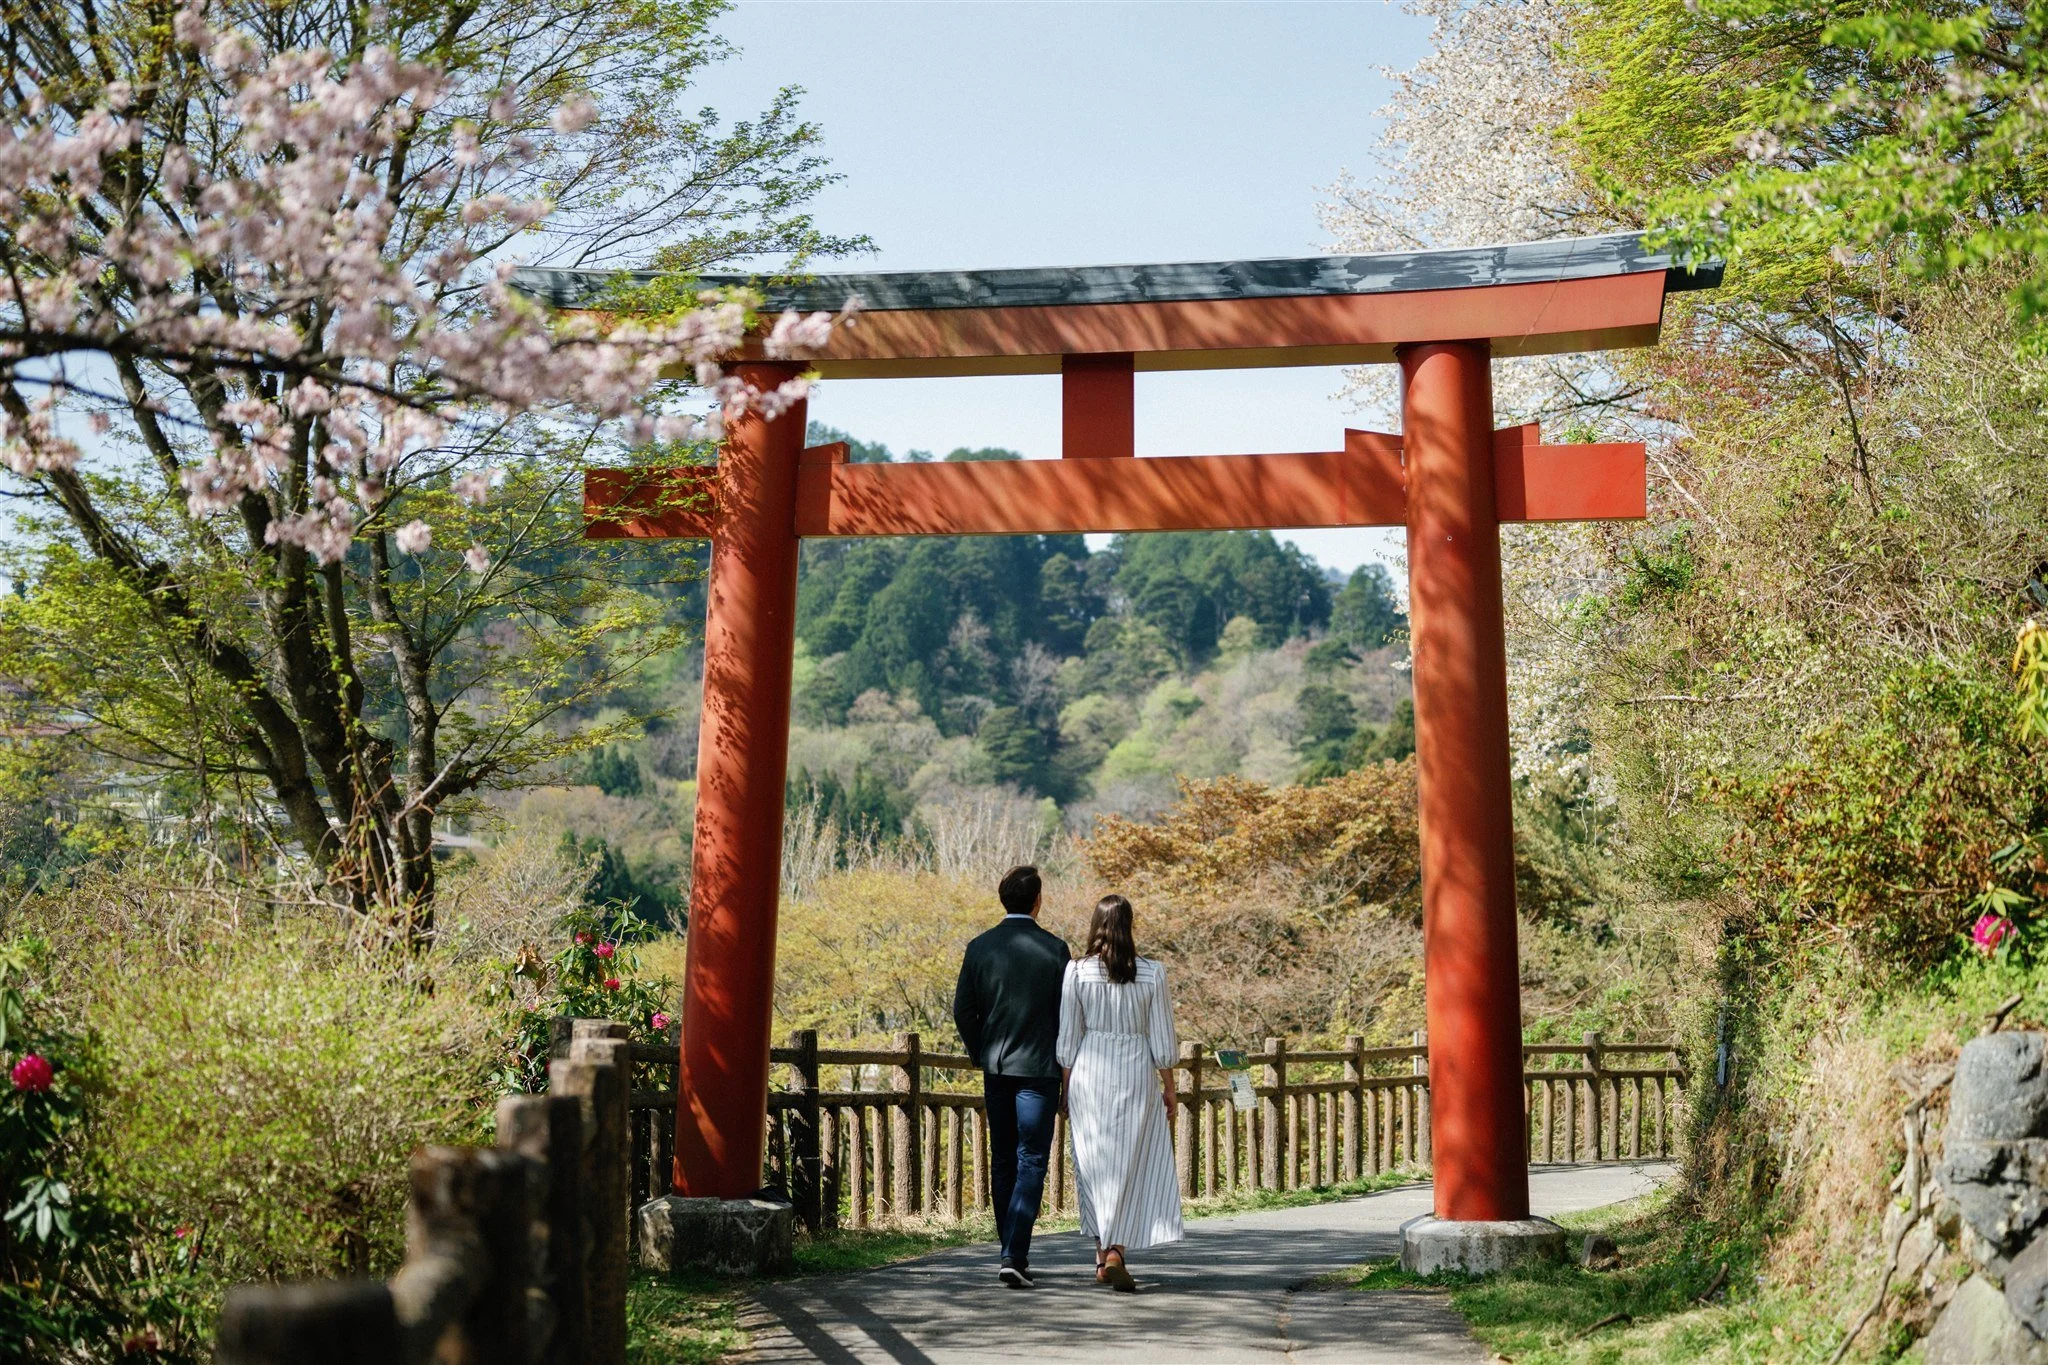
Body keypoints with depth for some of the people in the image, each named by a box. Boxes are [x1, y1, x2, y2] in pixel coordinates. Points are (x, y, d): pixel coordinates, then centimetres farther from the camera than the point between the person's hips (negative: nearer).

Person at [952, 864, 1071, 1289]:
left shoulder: (979, 947, 0)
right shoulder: (1054, 948, -8)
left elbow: (962, 1011, 1)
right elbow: (1067, 1012, -6)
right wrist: (1064, 1060, 10)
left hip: (995, 1067, 4)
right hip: (1039, 1067, -3)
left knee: (1002, 1161, 14)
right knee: (1031, 1162, -1)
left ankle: (1013, 1254, 20)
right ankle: (1014, 1256, -11)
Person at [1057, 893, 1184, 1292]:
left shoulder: (1077, 971, -4)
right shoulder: (1151, 973, -4)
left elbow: (1067, 1039, -2)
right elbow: (1162, 1040, -1)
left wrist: (1067, 1089, 8)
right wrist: (1169, 1088, 9)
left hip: (1089, 1073, 1)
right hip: (1136, 1074, -1)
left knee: (1096, 1167, 12)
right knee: (1134, 1168, 6)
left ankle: (1104, 1255, 17)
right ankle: (1115, 1252, -7)